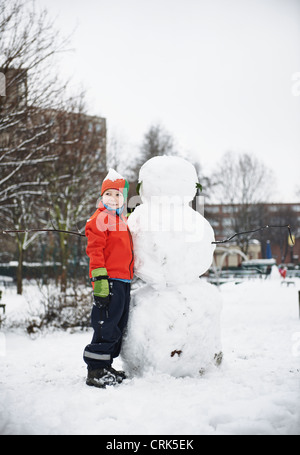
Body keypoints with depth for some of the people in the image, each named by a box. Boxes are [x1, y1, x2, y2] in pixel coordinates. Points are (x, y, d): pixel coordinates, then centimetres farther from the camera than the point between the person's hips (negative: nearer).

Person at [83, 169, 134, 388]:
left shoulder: (122, 220, 20)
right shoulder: (100, 219, -7)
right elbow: (95, 251, -14)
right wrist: (100, 280, -21)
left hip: (123, 281, 9)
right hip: (110, 280, -9)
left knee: (119, 326, 13)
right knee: (107, 326, -9)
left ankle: (106, 365, 23)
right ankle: (95, 370, -3)